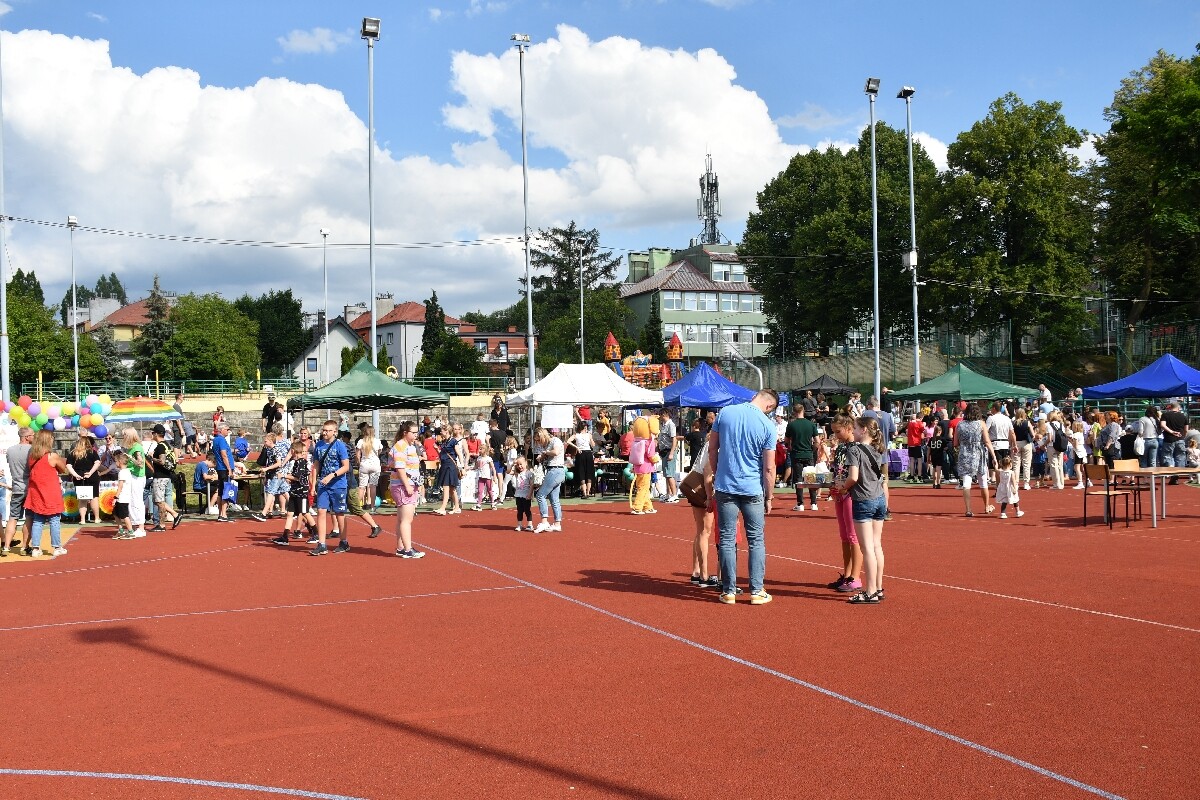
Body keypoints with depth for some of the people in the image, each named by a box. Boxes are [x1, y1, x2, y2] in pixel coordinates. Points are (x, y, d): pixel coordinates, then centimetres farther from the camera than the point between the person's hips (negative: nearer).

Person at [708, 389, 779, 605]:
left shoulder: (726, 413, -1)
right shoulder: (767, 426, -9)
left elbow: (712, 449, 6)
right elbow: (769, 468, -6)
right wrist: (769, 496, 5)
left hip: (725, 487, 2)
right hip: (752, 490, -2)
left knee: (727, 539, 6)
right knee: (756, 540, 9)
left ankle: (728, 591, 10)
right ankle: (757, 591, 9)